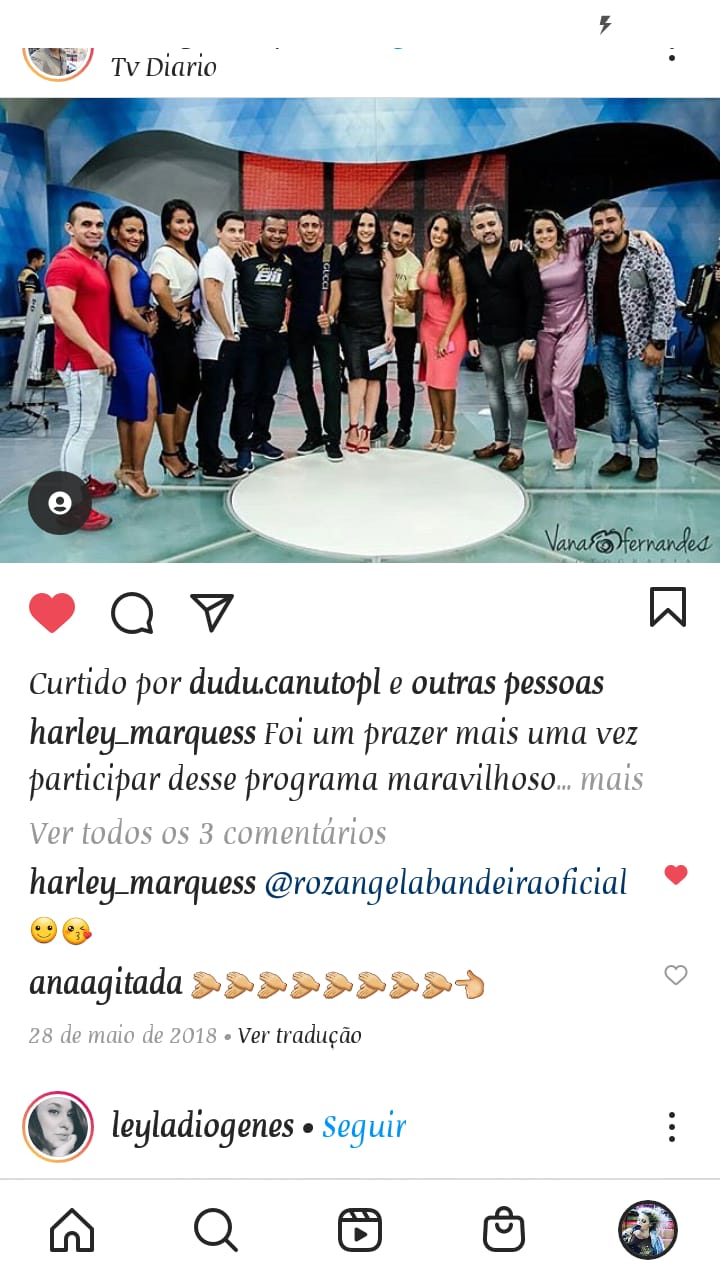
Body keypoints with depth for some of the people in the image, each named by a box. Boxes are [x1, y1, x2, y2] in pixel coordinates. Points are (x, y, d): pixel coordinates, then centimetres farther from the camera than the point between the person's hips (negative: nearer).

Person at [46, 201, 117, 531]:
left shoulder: (93, 263, 16)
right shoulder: (65, 263, -15)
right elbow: (62, 312, -25)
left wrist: (100, 351, 17)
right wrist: (95, 350, -26)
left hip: (94, 358, 10)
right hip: (80, 359, -10)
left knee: (85, 426, 17)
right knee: (81, 428, -9)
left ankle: (82, 480, 28)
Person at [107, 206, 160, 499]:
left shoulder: (130, 261, 14)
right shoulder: (120, 262, -14)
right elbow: (126, 312, -21)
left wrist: (152, 314, -2)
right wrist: (149, 329, -4)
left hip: (136, 339, 10)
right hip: (130, 339, -10)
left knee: (129, 406, 14)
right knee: (147, 407, -8)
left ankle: (127, 468, 22)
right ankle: (136, 473, -3)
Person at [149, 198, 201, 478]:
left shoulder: (189, 253, 14)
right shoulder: (166, 254, -14)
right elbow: (158, 288, -32)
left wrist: (190, 313, 8)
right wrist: (175, 315, -18)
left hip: (186, 327, 9)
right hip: (170, 329, -9)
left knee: (191, 388, 14)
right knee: (170, 392, -1)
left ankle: (178, 448, 26)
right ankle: (170, 455, 8)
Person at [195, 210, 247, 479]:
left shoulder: (228, 260, 19)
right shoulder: (215, 257, -11)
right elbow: (212, 297, -21)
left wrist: (233, 333, 12)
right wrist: (228, 333, -15)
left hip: (226, 342, 10)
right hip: (217, 343, -10)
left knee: (215, 402, 14)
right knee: (214, 402, -6)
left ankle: (211, 456, 22)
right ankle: (212, 465, -3)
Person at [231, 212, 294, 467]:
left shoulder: (289, 262, 10)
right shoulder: (244, 256, -8)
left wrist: (286, 321, 13)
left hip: (277, 336, 5)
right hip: (248, 335, -5)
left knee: (267, 392, 13)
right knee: (246, 392, -3)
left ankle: (260, 439, 26)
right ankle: (242, 446, 3)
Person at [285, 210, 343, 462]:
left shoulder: (332, 253, -1)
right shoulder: (290, 253, 5)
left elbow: (335, 289, -4)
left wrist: (330, 315, -19)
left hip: (325, 327, -3)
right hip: (297, 328, 3)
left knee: (331, 382, -7)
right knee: (303, 384, 8)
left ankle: (333, 439, -2)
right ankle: (313, 434, 21)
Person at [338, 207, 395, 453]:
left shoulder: (384, 256, 5)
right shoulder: (343, 251, 6)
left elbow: (387, 295, 2)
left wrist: (389, 328, -2)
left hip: (375, 323, 1)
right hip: (349, 322, -1)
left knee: (373, 376, 1)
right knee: (357, 374, -10)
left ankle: (366, 430, 5)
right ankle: (354, 427, -7)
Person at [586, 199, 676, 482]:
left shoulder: (648, 253, -14)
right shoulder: (592, 255, 0)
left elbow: (666, 299, -13)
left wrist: (657, 342, -16)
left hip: (640, 340, -5)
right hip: (607, 340, 5)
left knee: (640, 400, -6)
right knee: (616, 398, 11)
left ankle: (648, 456, 9)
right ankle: (621, 453, 21)